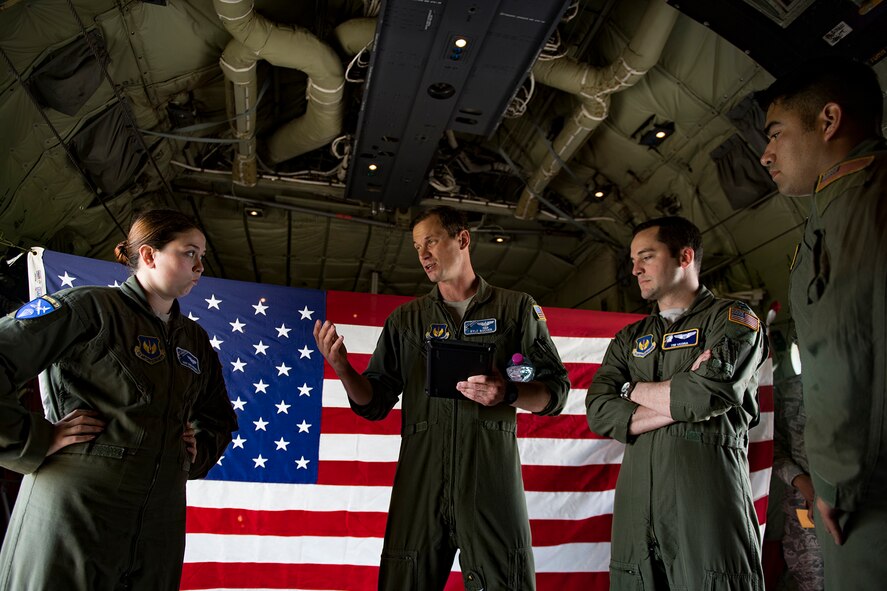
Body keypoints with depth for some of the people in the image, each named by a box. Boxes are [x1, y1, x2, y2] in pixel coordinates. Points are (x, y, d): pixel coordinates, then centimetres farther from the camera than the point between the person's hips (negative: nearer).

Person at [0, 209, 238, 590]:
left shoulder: (195, 340, 14)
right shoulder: (89, 308, -7)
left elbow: (219, 418, 25)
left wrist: (201, 451, 8)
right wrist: (34, 442, -14)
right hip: (73, 516, -6)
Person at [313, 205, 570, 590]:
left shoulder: (516, 309, 7)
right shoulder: (405, 320, 14)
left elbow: (555, 392, 5)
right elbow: (375, 403, 12)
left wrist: (508, 393, -14)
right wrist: (341, 366, -6)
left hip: (491, 474, -2)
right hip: (420, 476, 2)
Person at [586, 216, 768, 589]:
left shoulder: (733, 319, 2)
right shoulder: (630, 339, 16)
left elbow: (711, 392, -16)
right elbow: (599, 412, 2)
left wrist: (635, 389, 0)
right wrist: (678, 402, -10)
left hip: (708, 500, -4)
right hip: (635, 502, 4)